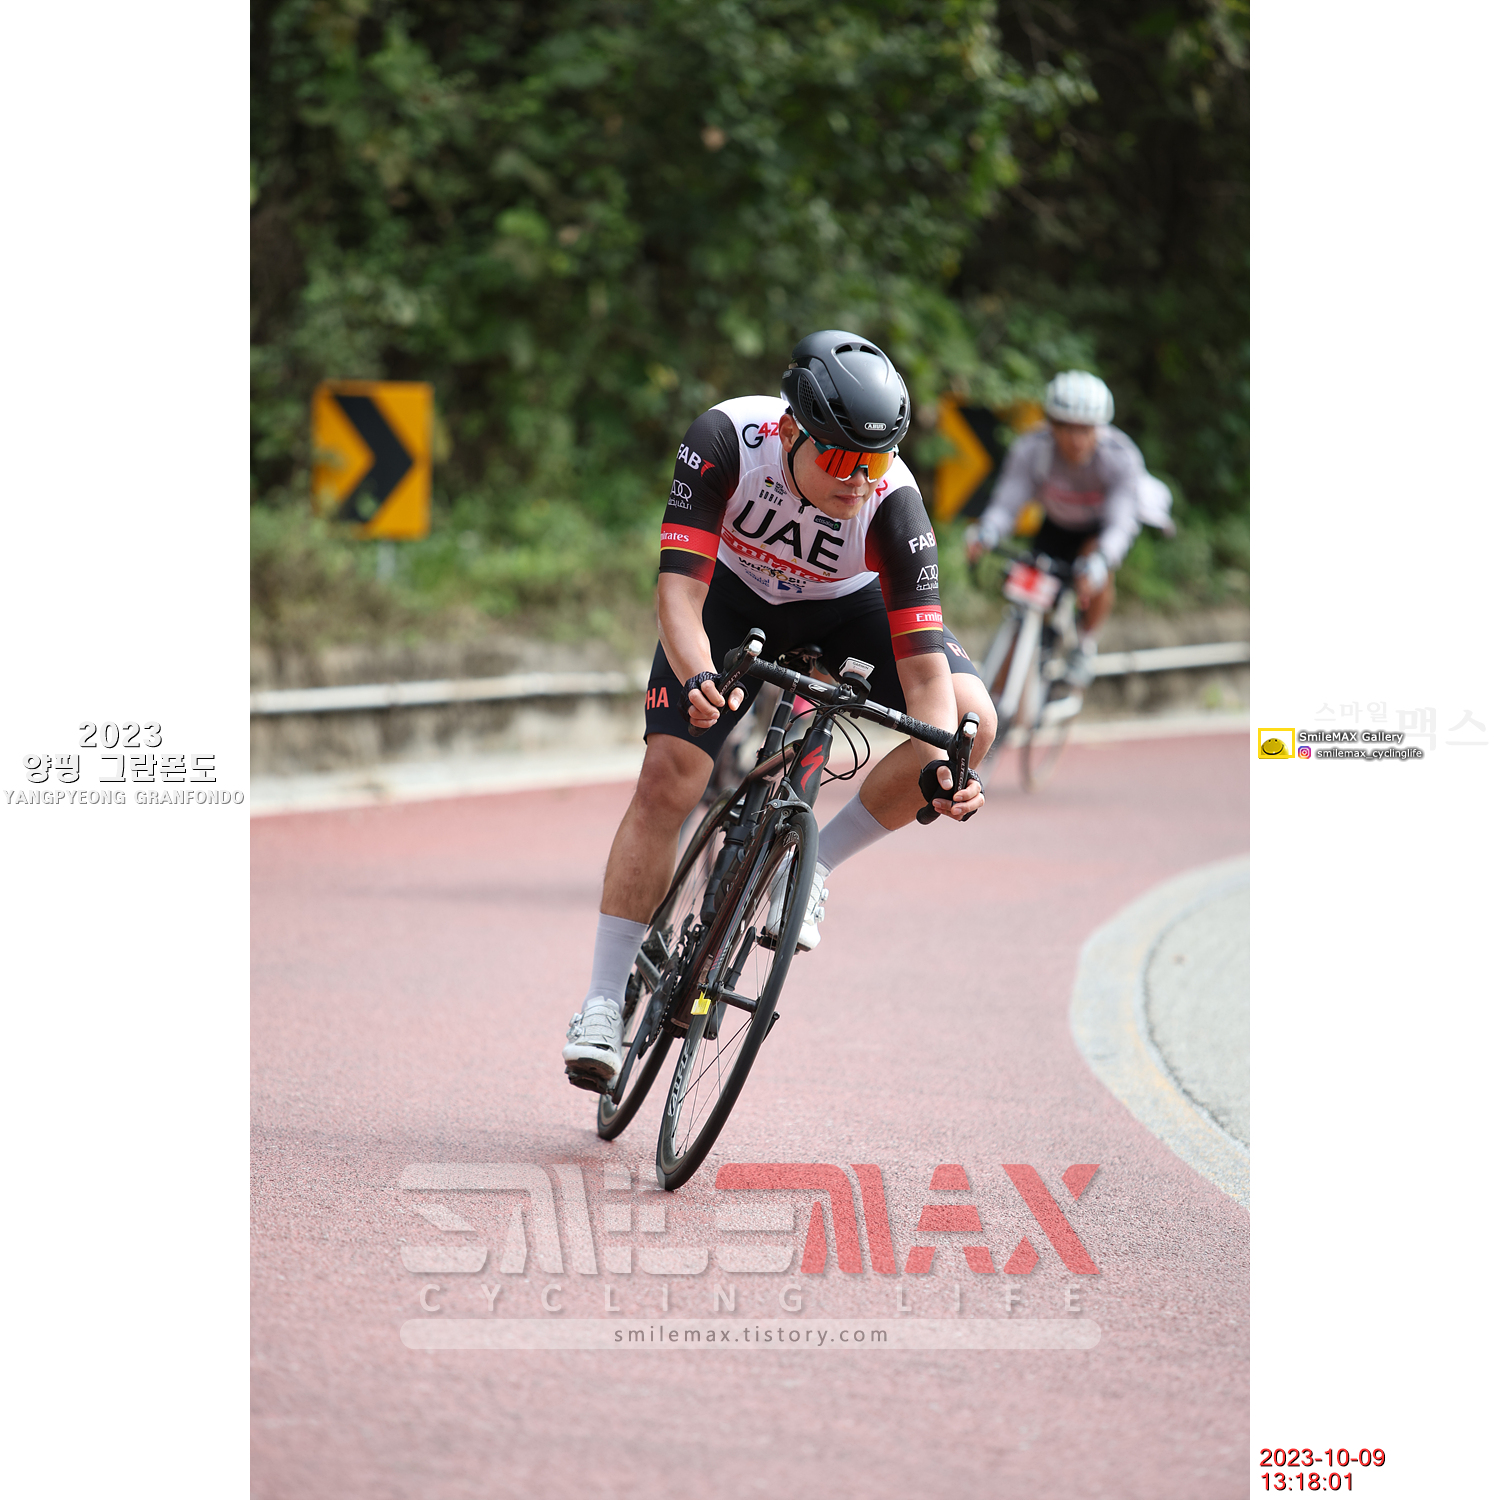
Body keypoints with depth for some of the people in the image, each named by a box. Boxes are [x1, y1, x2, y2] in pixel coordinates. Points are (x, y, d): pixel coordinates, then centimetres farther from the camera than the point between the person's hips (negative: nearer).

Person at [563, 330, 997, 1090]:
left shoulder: (892, 500, -35)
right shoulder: (726, 439, -35)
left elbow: (924, 660, -36)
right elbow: (678, 586, -39)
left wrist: (942, 767, -53)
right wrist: (696, 677, -58)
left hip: (845, 605, 1)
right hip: (733, 590, -1)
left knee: (971, 717, -22)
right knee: (668, 779, -16)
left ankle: (812, 863, -4)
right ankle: (604, 1006, -8)